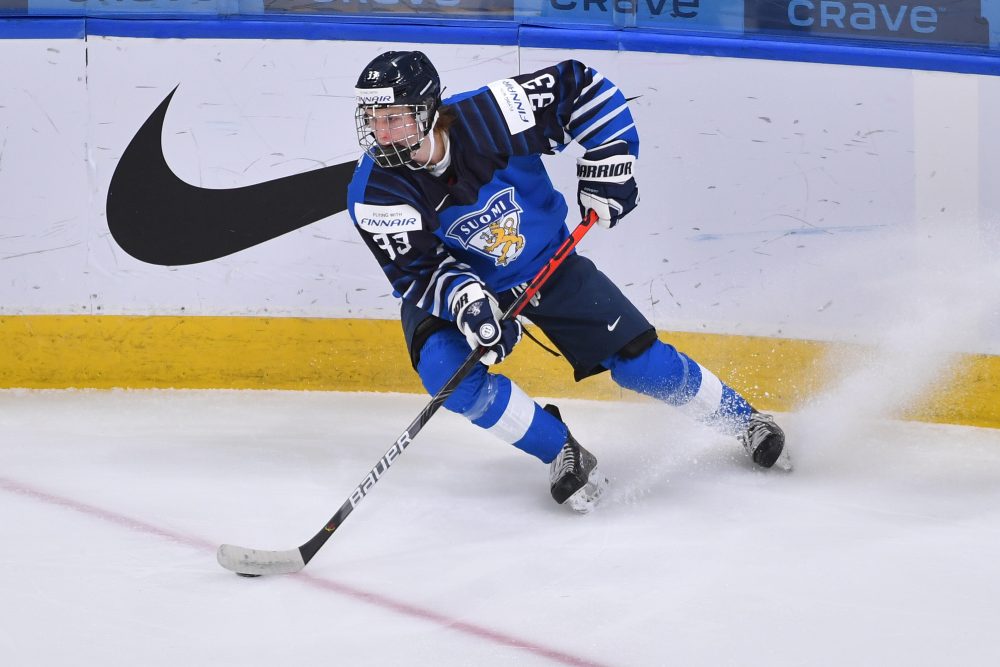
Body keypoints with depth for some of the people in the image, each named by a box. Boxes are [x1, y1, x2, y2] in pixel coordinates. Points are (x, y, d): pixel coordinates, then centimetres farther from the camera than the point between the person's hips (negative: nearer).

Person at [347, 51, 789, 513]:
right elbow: (418, 271, -23)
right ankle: (563, 454, -8)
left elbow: (579, 85, -17)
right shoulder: (375, 192, -27)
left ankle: (742, 420, 24)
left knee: (640, 361, -3)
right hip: (452, 286, 0)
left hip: (547, 264, 0)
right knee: (450, 372, -29)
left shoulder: (485, 117, -30)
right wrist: (464, 300, -43)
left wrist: (607, 163, -21)